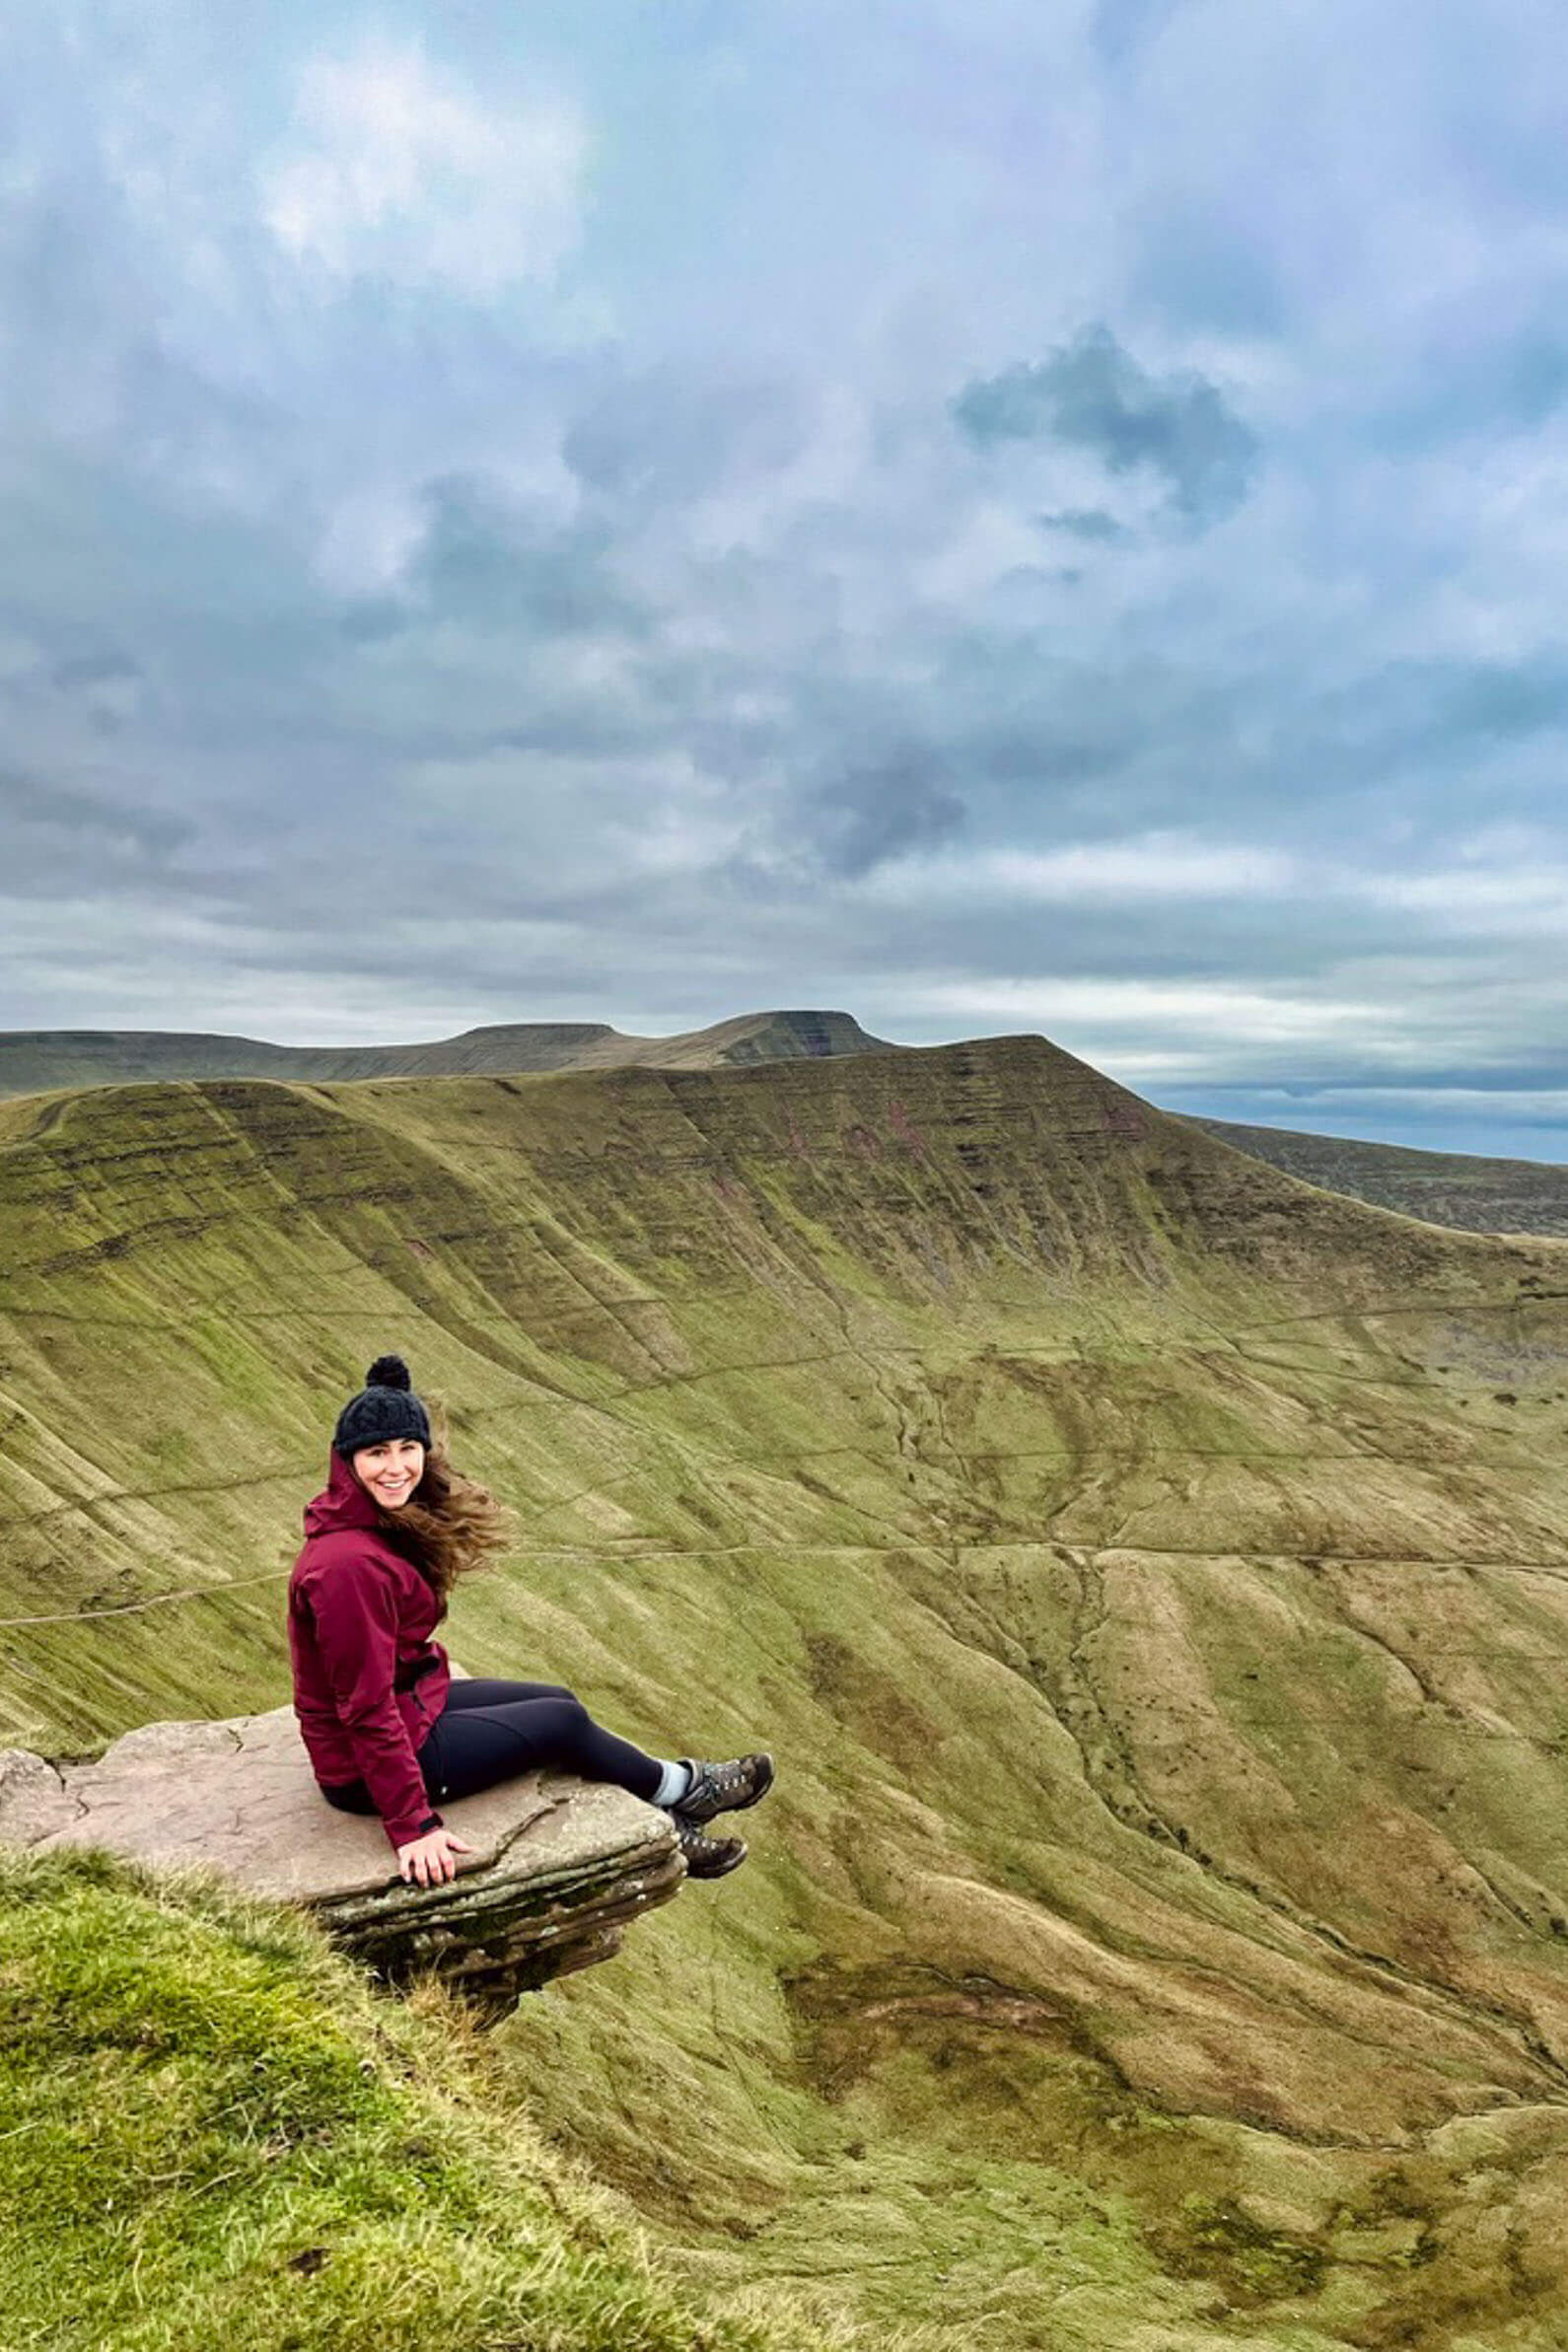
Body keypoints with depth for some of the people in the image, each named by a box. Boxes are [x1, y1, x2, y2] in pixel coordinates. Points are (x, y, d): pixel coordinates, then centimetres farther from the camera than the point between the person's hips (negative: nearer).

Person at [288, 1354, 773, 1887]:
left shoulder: (386, 1522, -1)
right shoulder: (349, 1564, -32)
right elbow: (367, 1707, -29)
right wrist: (412, 1825, -27)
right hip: (363, 1769, -9)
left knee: (558, 1699, 15)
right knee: (564, 1721, 0)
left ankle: (665, 1831, 30)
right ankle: (682, 1788, 26)